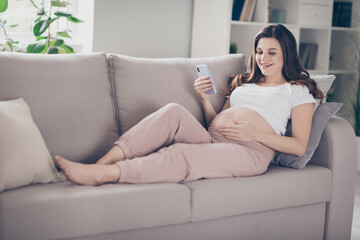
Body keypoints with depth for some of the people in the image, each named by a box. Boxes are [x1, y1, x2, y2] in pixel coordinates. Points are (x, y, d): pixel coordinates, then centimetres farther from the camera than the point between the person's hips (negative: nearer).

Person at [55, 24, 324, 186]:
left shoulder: (297, 90, 15)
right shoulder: (244, 83, 32)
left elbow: (300, 146, 3)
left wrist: (255, 133, -8)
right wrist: (205, 98, 9)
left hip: (251, 150, -5)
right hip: (210, 139, 5)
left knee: (181, 155, -35)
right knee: (174, 112, -26)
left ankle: (104, 174, -47)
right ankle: (103, 162, -37)